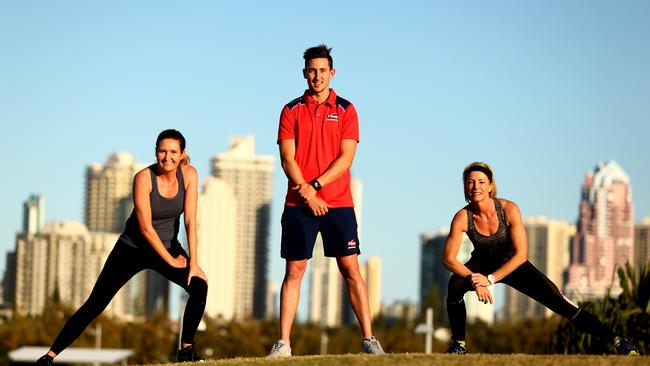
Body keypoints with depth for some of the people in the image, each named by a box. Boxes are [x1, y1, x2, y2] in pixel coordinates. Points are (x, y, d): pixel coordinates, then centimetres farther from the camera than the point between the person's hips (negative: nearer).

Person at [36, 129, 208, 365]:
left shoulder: (189, 174, -13)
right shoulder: (143, 178, -23)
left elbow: (191, 220, -14)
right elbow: (146, 228, -22)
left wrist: (193, 262, -20)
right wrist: (171, 261, -17)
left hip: (168, 246, 3)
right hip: (133, 248, -3)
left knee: (199, 286, -22)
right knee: (94, 305, -5)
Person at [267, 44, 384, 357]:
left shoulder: (345, 110, 6)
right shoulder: (292, 111, 7)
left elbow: (346, 157, -3)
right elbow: (287, 158, 0)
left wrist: (314, 185, -13)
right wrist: (306, 195, -11)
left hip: (338, 203, -1)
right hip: (298, 204, 1)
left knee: (350, 269, -3)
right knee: (294, 271, 2)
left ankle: (369, 339, -2)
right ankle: (283, 343, 3)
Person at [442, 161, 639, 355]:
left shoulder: (509, 209, -27)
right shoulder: (462, 217, -24)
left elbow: (521, 255, -28)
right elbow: (449, 259, -22)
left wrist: (490, 279, -36)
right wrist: (473, 279, -39)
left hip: (512, 264, -1)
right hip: (482, 264, 1)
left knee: (557, 300, -12)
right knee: (455, 284, -31)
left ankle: (615, 340, -5)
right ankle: (459, 343, -11)